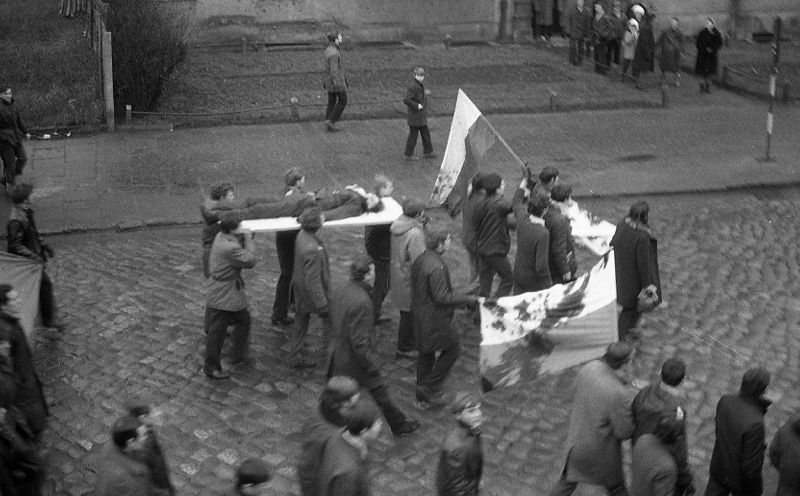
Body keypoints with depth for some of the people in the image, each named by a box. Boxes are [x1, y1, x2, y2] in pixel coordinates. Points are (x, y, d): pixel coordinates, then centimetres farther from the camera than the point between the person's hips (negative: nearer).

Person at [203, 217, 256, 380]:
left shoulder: (221, 237, -1)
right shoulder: (230, 248, -29)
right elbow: (250, 261, -23)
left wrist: (243, 238, -8)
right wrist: (248, 239, -16)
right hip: (224, 297, -10)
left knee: (243, 320, 23)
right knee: (216, 331, 2)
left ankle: (238, 356, 37)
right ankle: (211, 368, 13)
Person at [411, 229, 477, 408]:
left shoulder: (419, 260, 4)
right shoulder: (436, 267, -26)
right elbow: (441, 296, -26)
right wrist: (467, 300, -17)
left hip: (420, 315, 10)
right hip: (435, 318, -9)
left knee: (426, 353, 19)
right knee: (452, 347, 8)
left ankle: (423, 398, 30)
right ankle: (431, 388, 9)